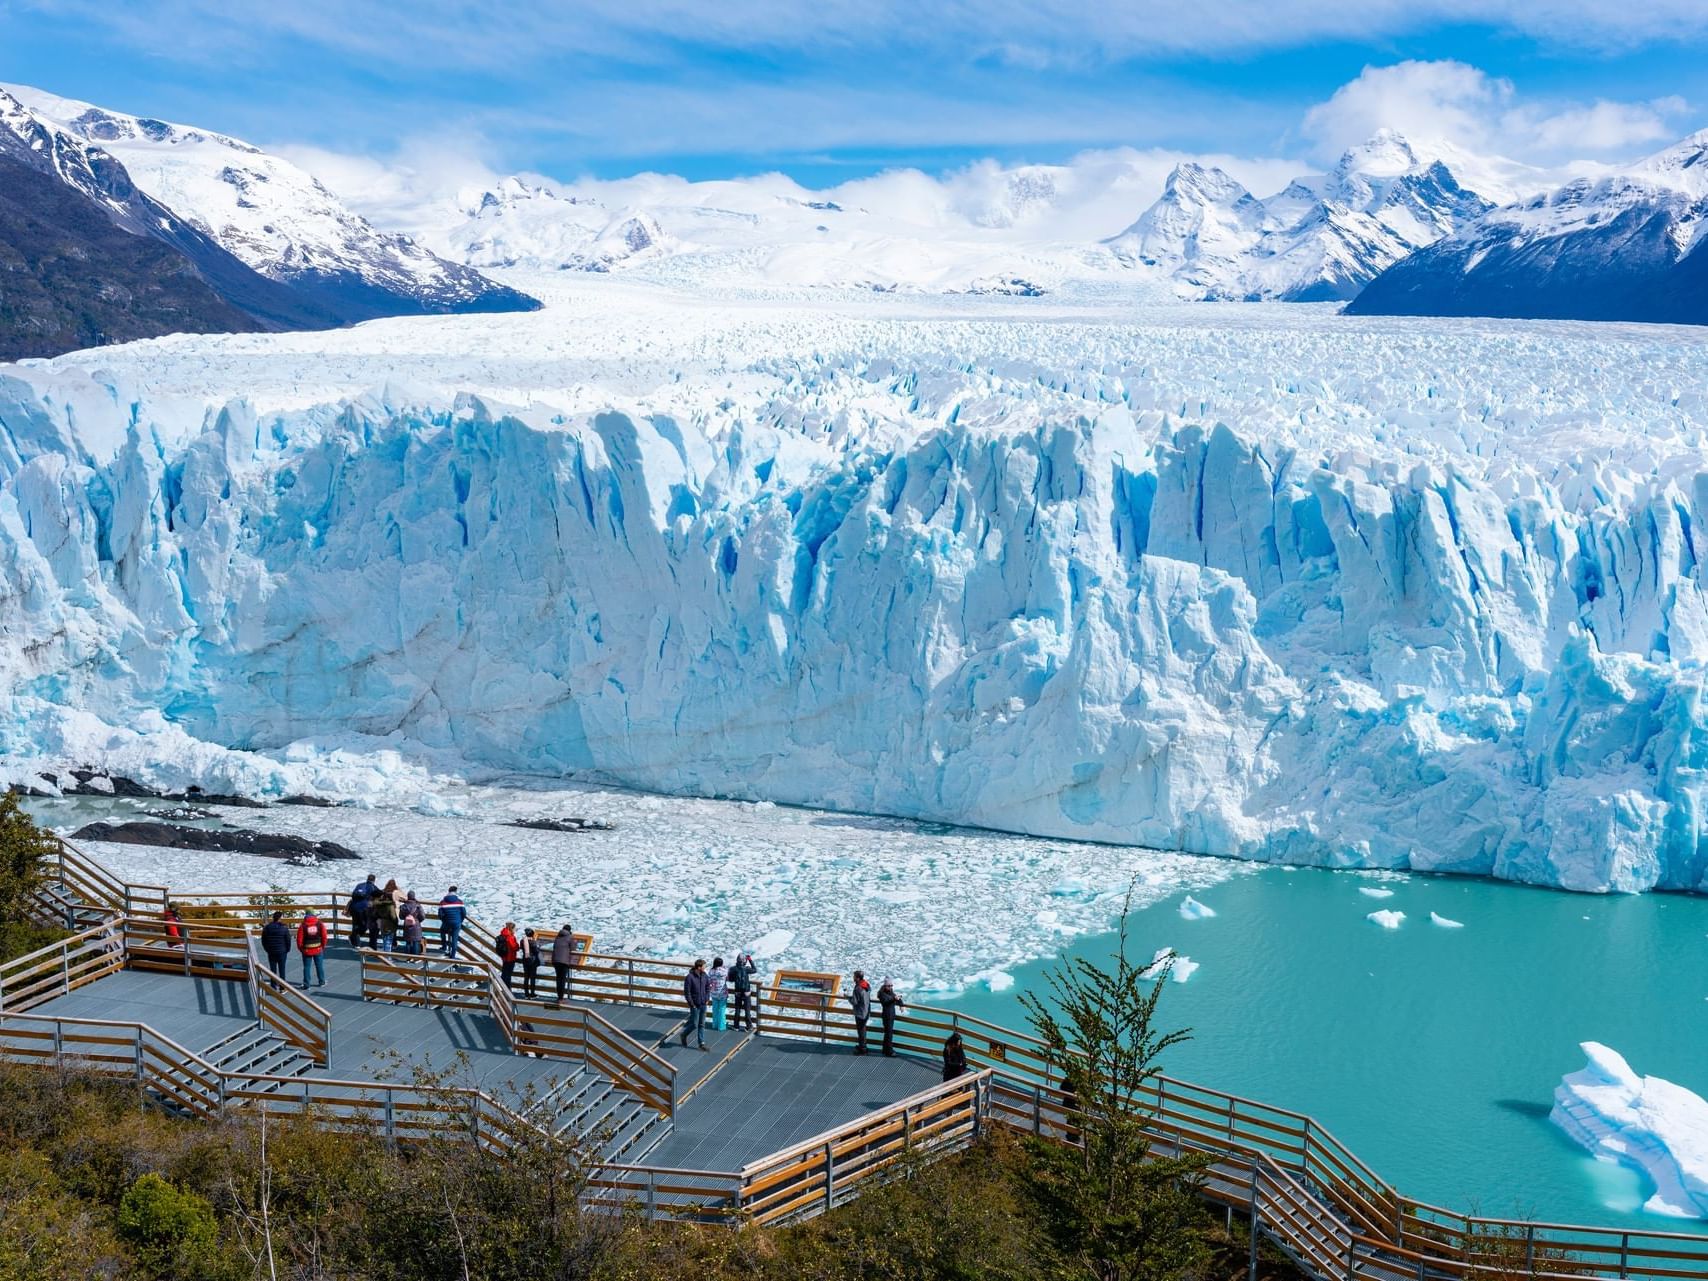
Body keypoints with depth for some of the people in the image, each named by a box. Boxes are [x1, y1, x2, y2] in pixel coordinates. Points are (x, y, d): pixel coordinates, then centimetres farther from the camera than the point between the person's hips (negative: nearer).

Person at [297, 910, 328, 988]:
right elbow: (324, 936, -3)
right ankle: (322, 982, 25)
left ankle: (306, 985, 8)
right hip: (318, 949, 2)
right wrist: (323, 946, 12)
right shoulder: (319, 924, -6)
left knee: (306, 967, 7)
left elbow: (299, 938, -10)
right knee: (319, 965, 15)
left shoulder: (303, 926, -12)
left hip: (306, 950, -2)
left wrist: (300, 948, 7)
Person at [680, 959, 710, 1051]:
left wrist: (706, 999, 10)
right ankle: (684, 1035, 27)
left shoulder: (704, 976, 0)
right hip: (695, 1005, -6)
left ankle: (702, 1043, 16)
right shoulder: (690, 977, -19)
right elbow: (687, 993, -16)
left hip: (703, 1005, 6)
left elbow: (708, 986, 16)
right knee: (694, 1025, 0)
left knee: (702, 1024, 10)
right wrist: (692, 1005, -14)